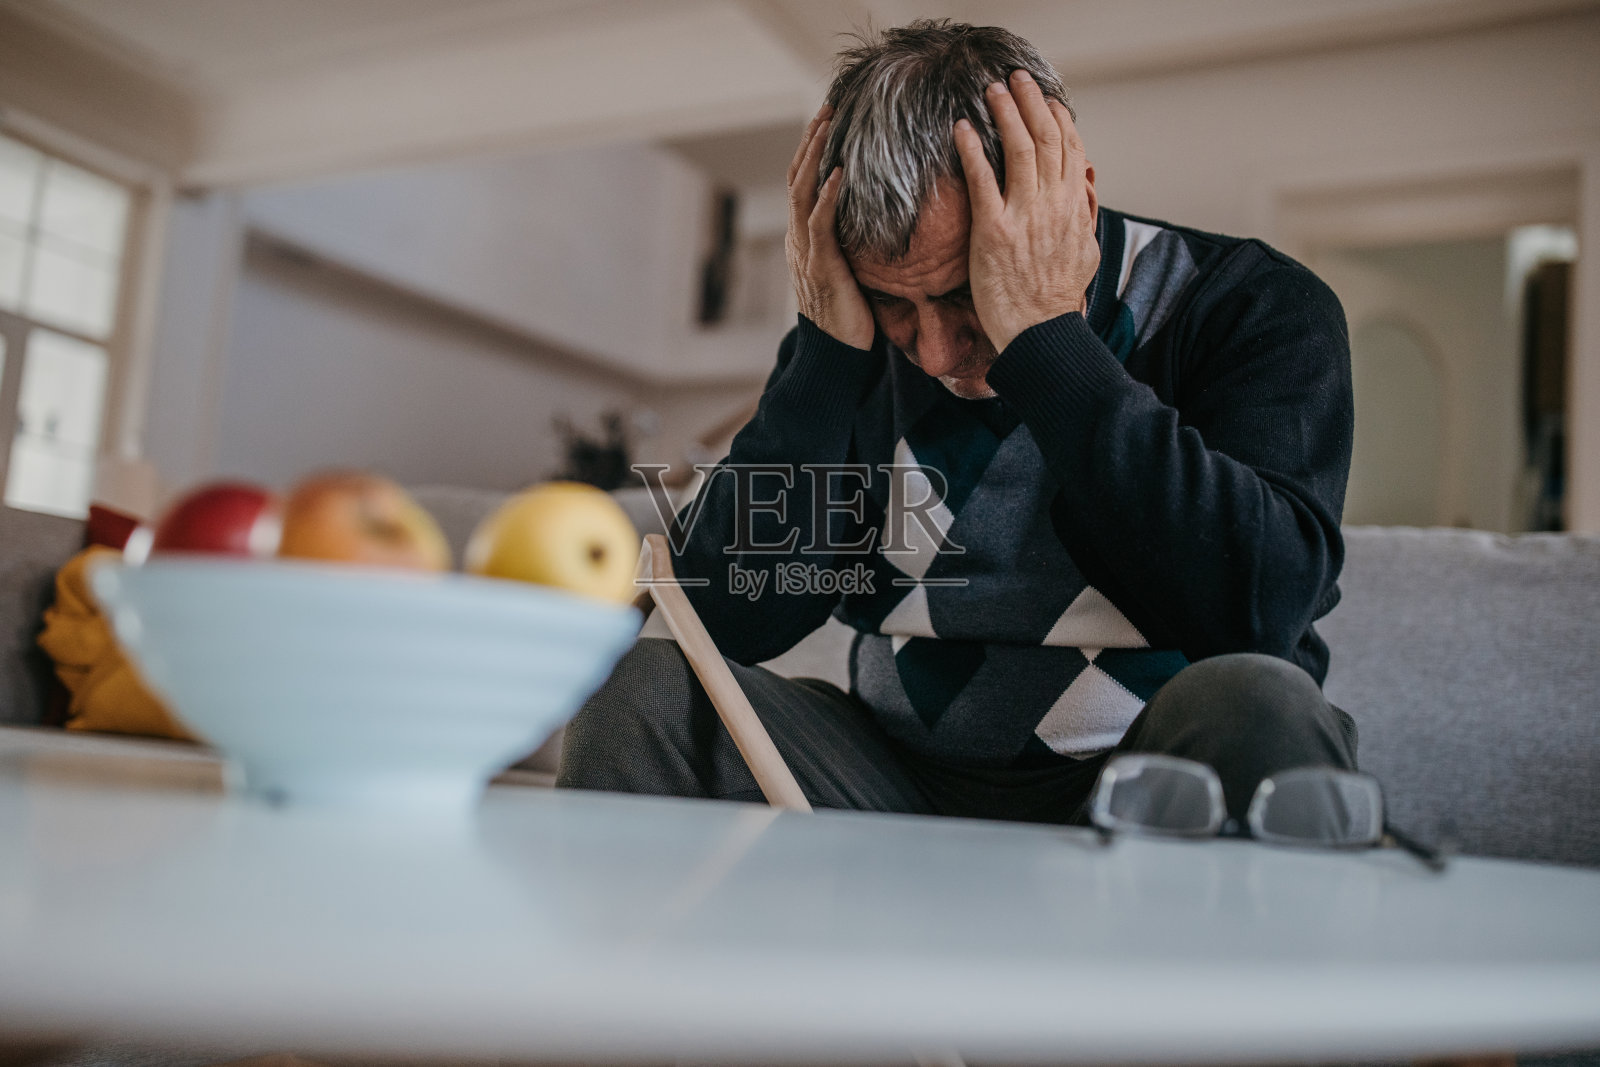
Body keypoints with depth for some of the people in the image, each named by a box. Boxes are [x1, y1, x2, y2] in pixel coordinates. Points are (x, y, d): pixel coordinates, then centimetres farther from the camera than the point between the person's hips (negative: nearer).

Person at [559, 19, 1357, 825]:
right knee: (641, 691, -18)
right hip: (902, 790, 2)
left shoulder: (1250, 306, -8)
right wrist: (828, 351, -16)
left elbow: (1260, 608, -26)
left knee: (1253, 707, -33)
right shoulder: (854, 341, 2)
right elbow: (729, 617, -8)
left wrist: (1044, 333, -26)